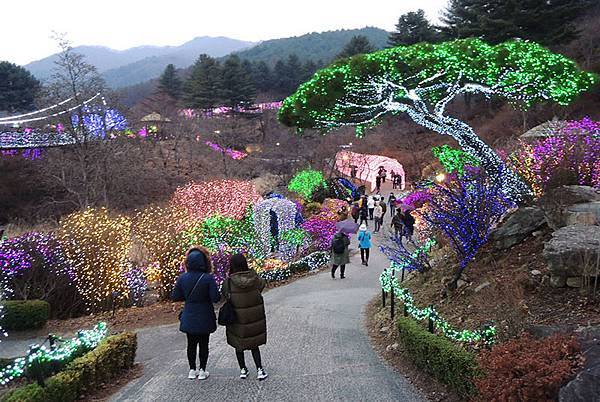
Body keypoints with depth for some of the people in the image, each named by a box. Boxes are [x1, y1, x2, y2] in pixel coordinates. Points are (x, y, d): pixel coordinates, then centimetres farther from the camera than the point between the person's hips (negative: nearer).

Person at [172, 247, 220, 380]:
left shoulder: (182, 278, -8)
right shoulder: (208, 278, -18)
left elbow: (175, 297, -1)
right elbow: (215, 298, -19)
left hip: (189, 318, 3)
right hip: (204, 318, -3)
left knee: (191, 344, 16)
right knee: (203, 344, 11)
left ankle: (192, 370, 25)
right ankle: (202, 371, 18)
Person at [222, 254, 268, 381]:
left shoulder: (228, 283, -20)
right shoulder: (255, 279, -12)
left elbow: (225, 297, -8)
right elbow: (263, 284, 8)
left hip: (237, 319, -2)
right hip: (255, 317, 2)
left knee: (239, 345, 18)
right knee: (254, 344, 18)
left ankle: (243, 370, 28)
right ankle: (259, 370, 11)